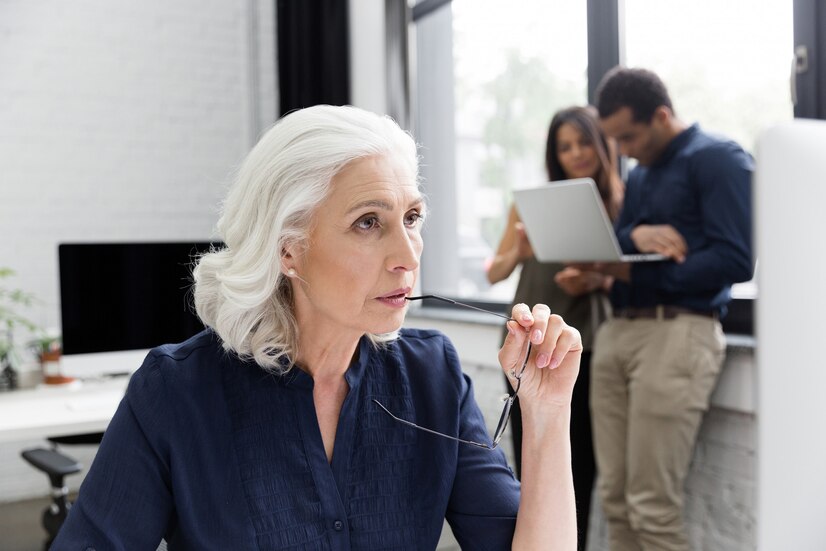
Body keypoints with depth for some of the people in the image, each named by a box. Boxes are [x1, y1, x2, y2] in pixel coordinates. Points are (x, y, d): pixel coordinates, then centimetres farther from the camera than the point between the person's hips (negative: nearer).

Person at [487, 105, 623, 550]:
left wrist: (595, 280, -16)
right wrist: (518, 252, -15)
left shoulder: (621, 204, 3)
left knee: (579, 471, 6)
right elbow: (494, 273, 6)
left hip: (585, 349, 0)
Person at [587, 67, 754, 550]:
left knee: (652, 507, -5)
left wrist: (638, 274, -13)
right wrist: (633, 235, -8)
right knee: (616, 498, 8)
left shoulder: (719, 159, -3)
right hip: (618, 331, 8)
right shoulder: (639, 175, 22)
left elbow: (736, 260, -14)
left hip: (678, 332, -8)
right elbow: (615, 247, 16)